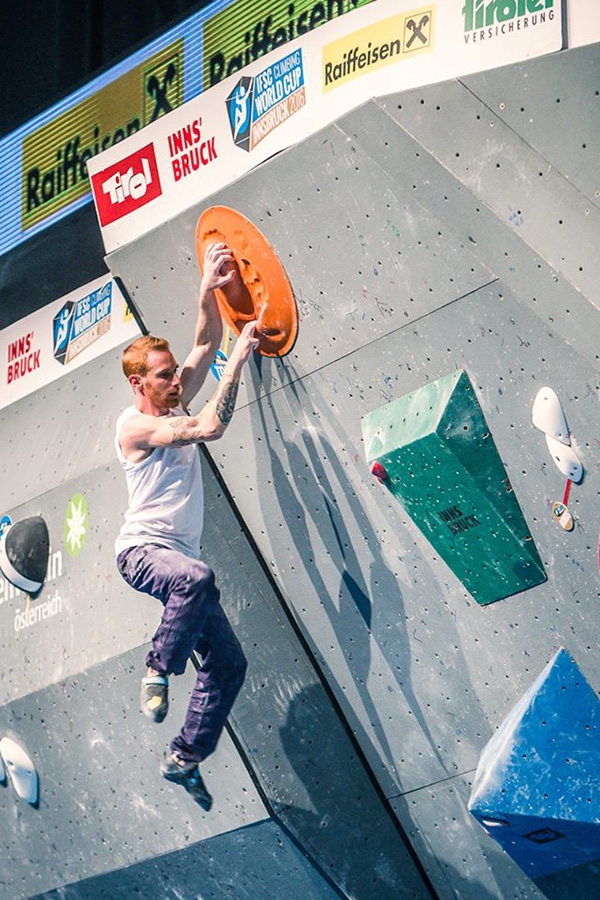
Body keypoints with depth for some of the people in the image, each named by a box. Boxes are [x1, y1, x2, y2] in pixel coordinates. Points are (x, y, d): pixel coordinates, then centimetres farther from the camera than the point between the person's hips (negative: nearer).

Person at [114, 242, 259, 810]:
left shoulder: (174, 408, 13)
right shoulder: (133, 424, -9)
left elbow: (206, 343, 10)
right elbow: (211, 427, -21)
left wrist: (208, 290, -6)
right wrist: (239, 359, -18)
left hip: (179, 556, 8)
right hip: (141, 550, -8)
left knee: (228, 663, 2)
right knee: (196, 577, -43)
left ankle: (184, 759, 11)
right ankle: (158, 671, -23)